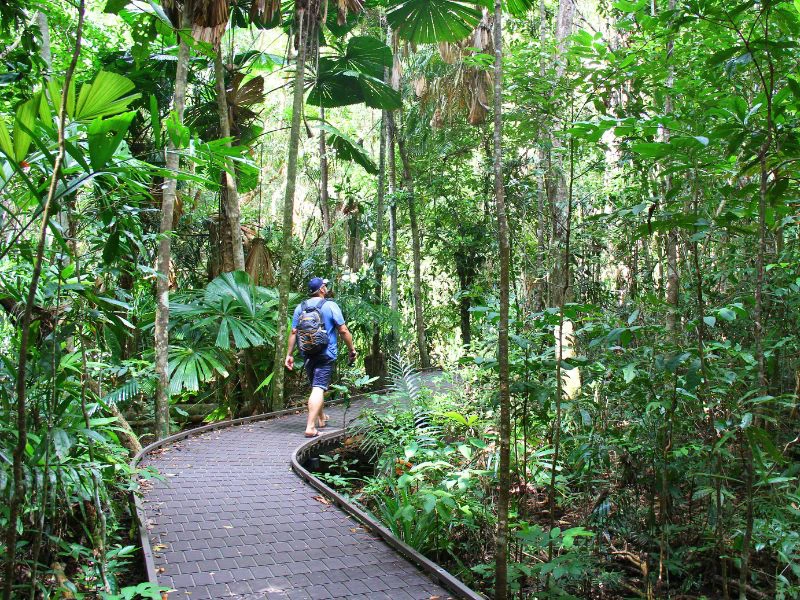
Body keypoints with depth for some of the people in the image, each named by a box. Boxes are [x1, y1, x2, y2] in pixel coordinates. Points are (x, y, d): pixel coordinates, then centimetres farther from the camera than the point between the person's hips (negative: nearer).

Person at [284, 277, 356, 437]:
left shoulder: (300, 307, 6)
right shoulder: (330, 306, -7)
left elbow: (293, 332, 4)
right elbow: (343, 331, -8)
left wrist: (289, 354, 9)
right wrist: (352, 349, 2)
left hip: (307, 355, 5)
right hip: (326, 355, -5)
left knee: (316, 386, 21)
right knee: (319, 389, -9)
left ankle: (321, 418, 39)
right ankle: (310, 427, -18)